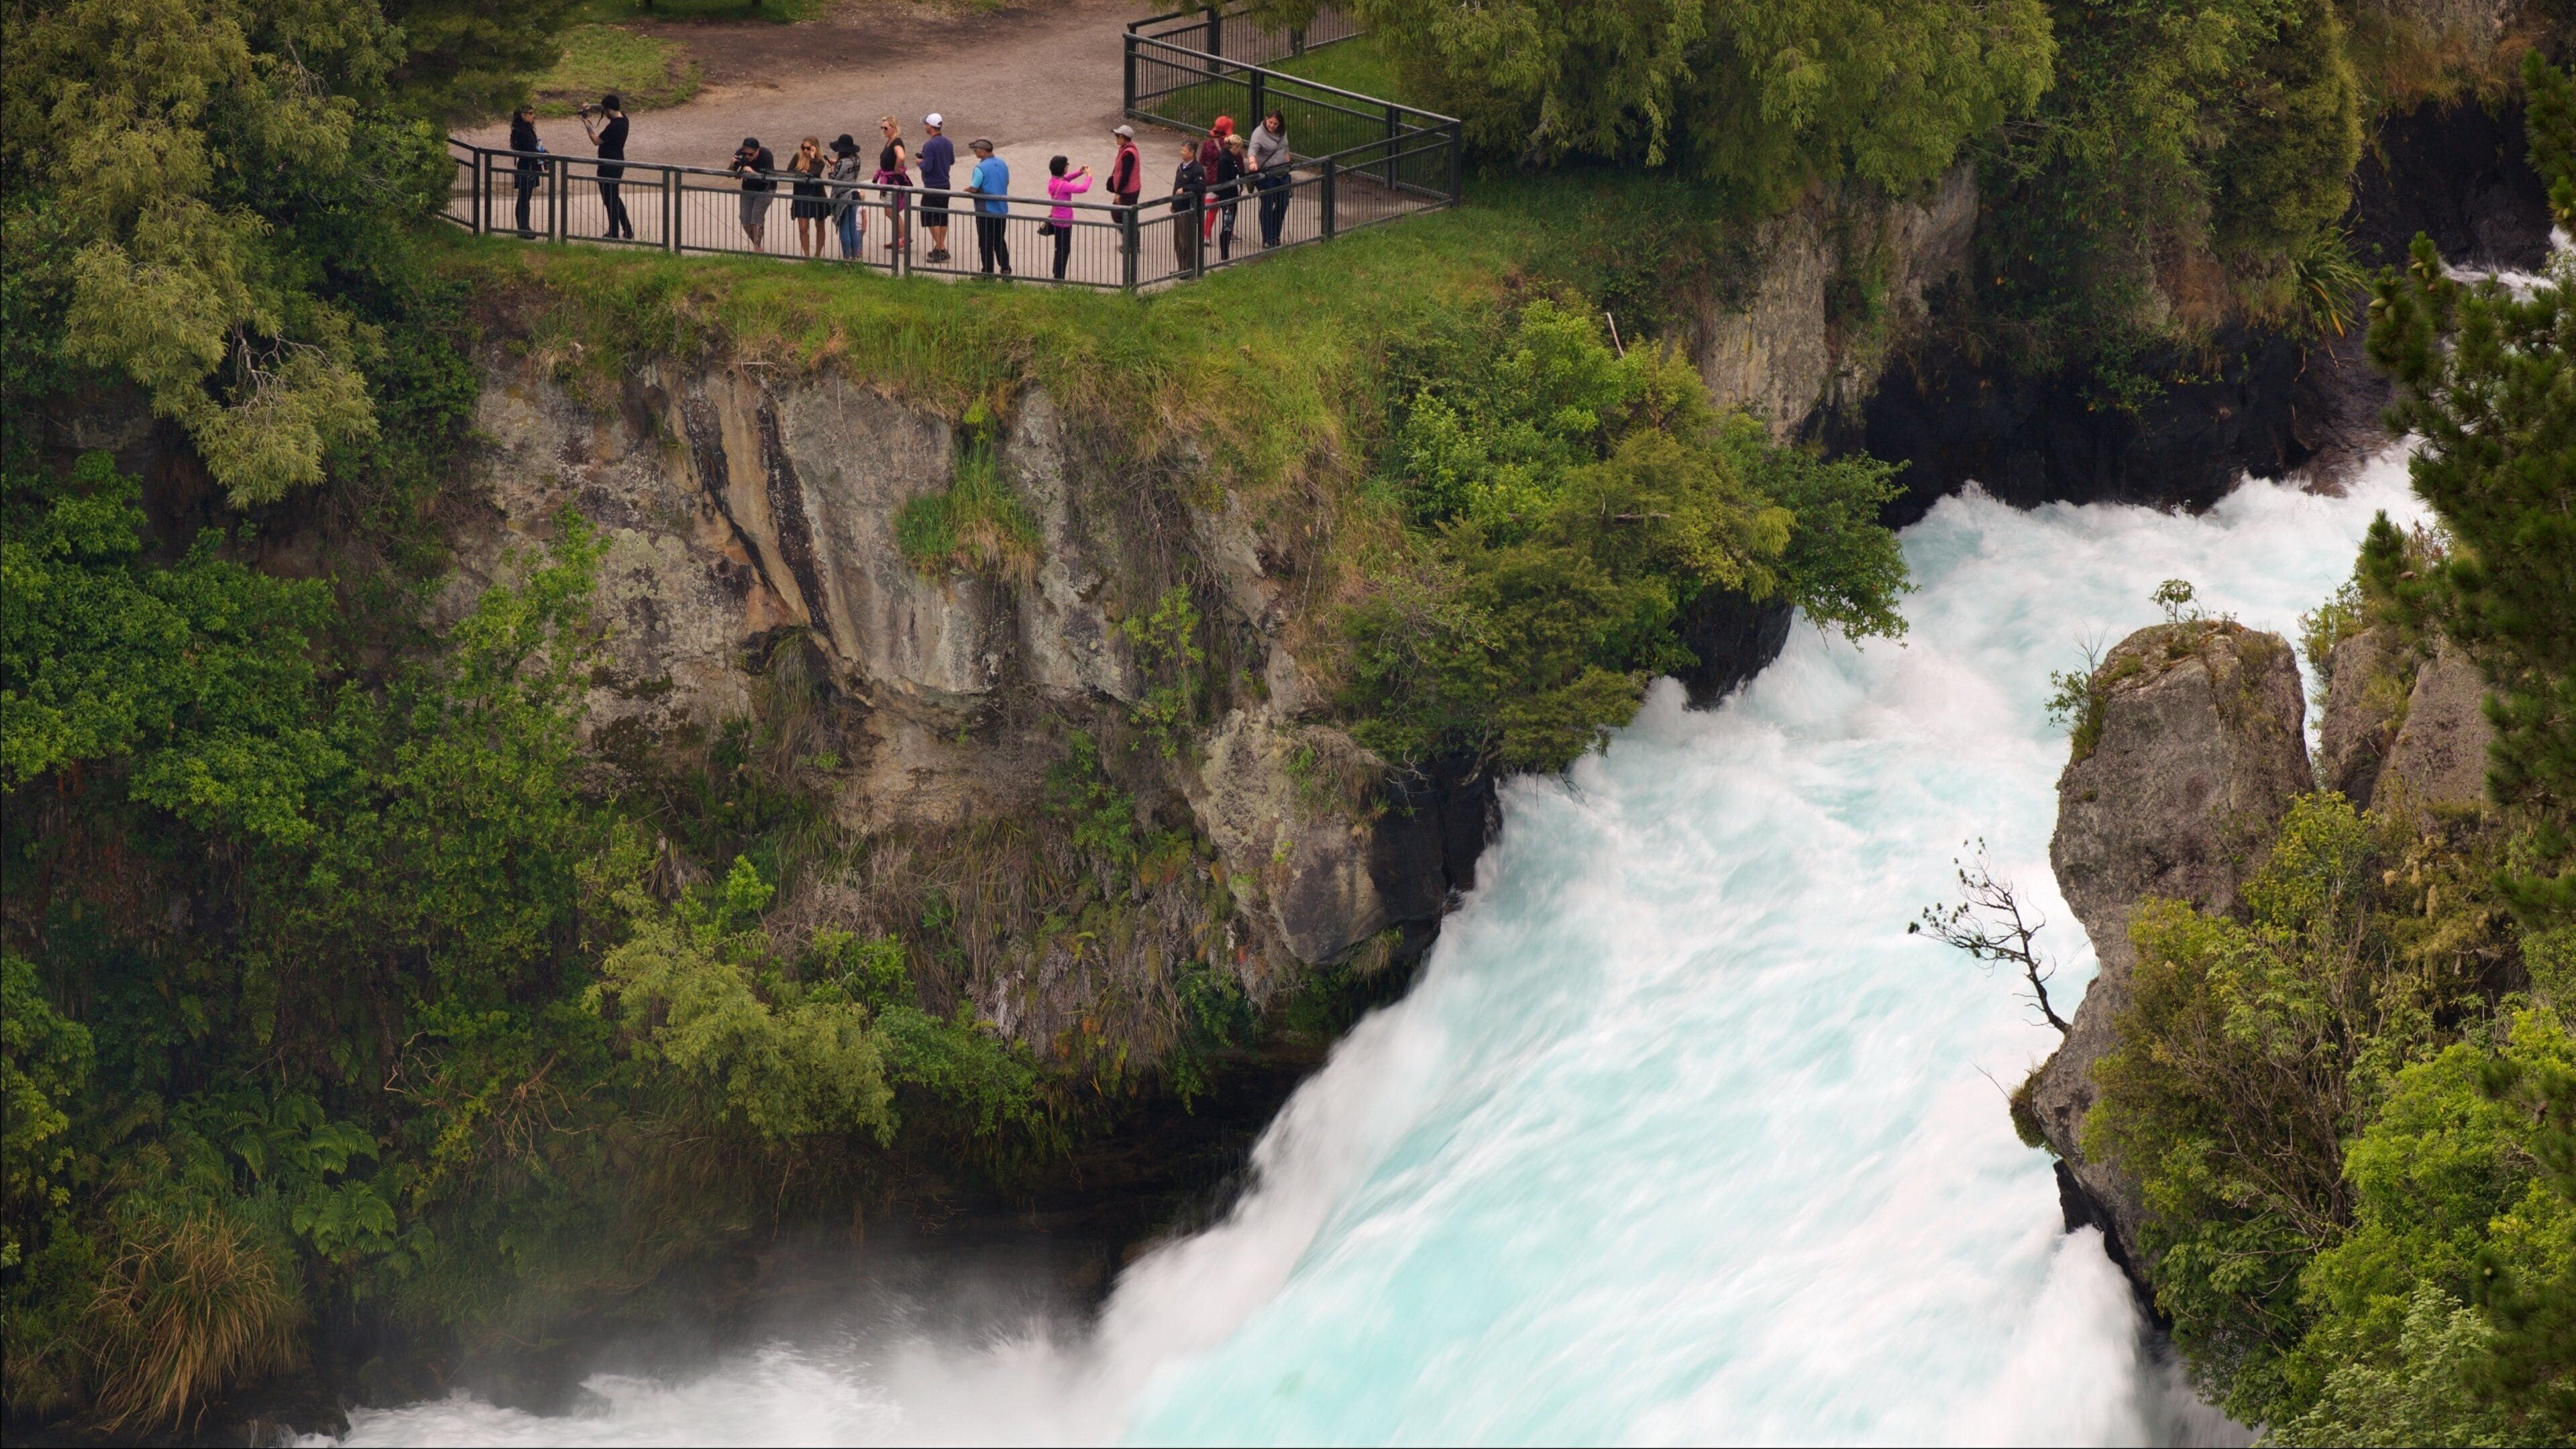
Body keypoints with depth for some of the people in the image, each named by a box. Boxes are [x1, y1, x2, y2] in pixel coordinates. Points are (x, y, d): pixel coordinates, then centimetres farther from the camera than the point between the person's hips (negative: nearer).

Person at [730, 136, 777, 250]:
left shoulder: (766, 155, -26)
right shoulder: (740, 154, -15)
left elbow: (768, 178, -33)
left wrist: (753, 172, -46)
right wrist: (732, 165, -34)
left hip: (765, 190, -4)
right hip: (748, 189, 4)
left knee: (757, 218, -19)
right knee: (745, 220, 0)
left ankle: (757, 247, -12)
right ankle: (758, 247, 17)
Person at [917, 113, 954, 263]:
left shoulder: (930, 145, -21)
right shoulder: (947, 142, 5)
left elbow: (927, 167, -24)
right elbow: (952, 161, 17)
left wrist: (920, 162, -3)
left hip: (932, 188, -8)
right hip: (945, 186, 8)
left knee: (931, 220, -3)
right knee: (943, 219, 15)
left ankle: (941, 249, -7)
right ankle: (941, 248, 21)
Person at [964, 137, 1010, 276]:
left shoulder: (981, 168, -20)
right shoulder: (1002, 164, 3)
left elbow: (973, 189, -20)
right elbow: (1007, 182, 15)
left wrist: (965, 190, 1)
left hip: (986, 211, -7)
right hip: (1002, 210, 7)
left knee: (986, 243, 4)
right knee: (1000, 241, 16)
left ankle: (988, 272, 8)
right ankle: (1006, 269, 14)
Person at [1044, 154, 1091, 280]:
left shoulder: (1054, 180, -1)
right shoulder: (1063, 186, -27)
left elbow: (1066, 179, 20)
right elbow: (1083, 188, -29)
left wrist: (1079, 172, 8)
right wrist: (1089, 176, -12)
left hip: (1056, 219, 9)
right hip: (1064, 222, -9)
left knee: (1060, 249, 21)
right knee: (1063, 251, 2)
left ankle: (1057, 276, 30)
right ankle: (1059, 278, 8)